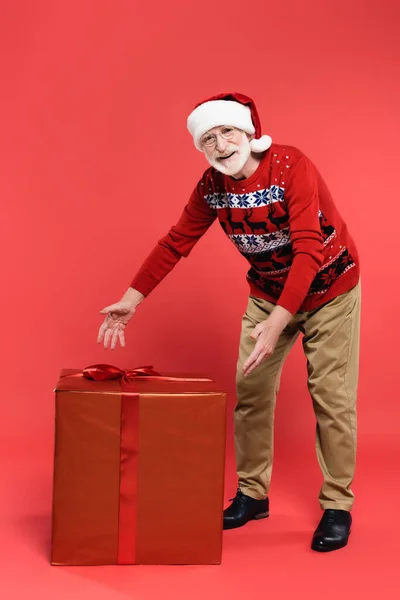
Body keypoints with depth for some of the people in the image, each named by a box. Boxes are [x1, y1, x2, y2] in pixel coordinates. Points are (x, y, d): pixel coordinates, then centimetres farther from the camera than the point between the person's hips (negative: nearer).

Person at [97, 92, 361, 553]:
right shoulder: (212, 186, -10)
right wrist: (131, 300, -10)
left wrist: (277, 324, -44)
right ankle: (253, 493, 18)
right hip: (267, 293, 5)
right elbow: (175, 243, -4)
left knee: (331, 398, -3)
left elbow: (309, 251, -35)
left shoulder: (291, 166, -27)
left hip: (329, 291, -4)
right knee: (250, 389, 3)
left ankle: (337, 506, 12)